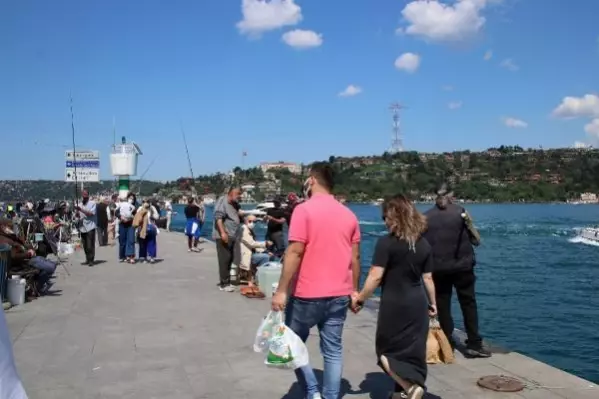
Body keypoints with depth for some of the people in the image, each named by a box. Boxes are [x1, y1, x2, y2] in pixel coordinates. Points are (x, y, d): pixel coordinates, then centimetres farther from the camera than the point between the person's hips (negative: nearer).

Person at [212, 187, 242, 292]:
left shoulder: (234, 203, 14)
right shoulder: (222, 201, -14)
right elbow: (218, 217, -23)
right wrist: (223, 233, -29)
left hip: (231, 236, 9)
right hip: (223, 236, -9)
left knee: (229, 259, 13)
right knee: (224, 259, -8)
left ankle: (225, 281, 23)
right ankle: (224, 284, -4)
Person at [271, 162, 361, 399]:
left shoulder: (304, 210, -11)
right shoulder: (348, 214, 6)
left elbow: (294, 252, -17)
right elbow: (355, 257, 8)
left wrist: (282, 290, -13)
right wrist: (354, 290, 17)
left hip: (307, 294, -5)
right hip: (339, 294, 5)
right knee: (333, 349, 11)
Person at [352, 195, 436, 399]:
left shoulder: (386, 243, -14)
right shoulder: (424, 244, 4)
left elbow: (375, 277, -17)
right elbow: (428, 278, 9)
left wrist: (359, 298, -7)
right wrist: (432, 302, 21)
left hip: (393, 304, -6)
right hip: (417, 304, 6)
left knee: (387, 350, 8)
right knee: (412, 350, 14)